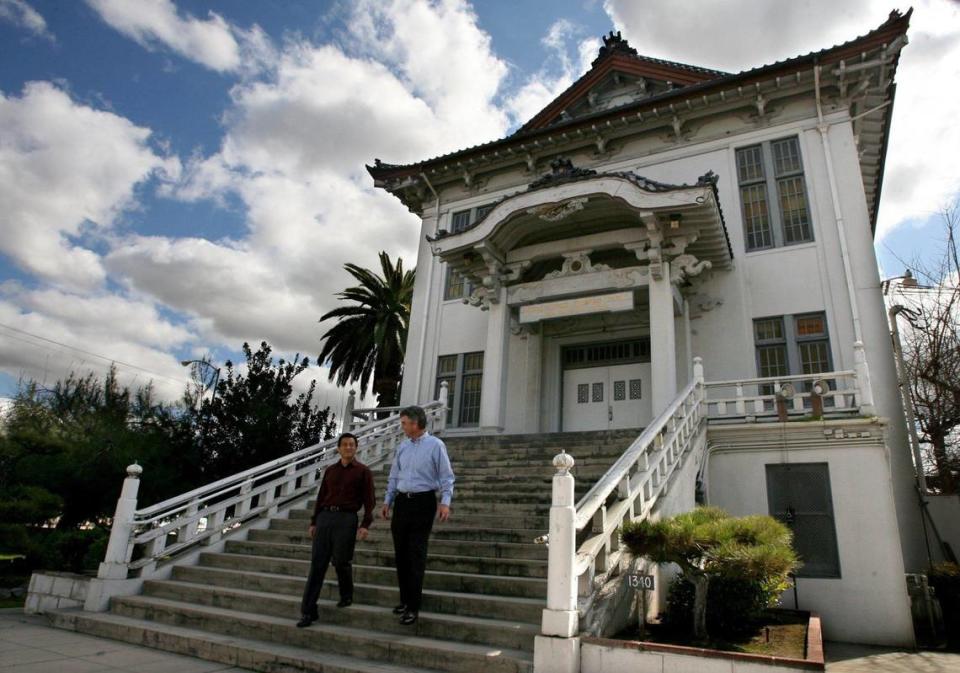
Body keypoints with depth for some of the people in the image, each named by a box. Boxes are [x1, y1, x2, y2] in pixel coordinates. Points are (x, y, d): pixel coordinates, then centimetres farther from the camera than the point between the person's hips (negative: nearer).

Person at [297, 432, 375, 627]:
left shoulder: (363, 471, 4)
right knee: (317, 564, 0)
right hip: (325, 517, 4)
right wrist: (314, 521, 12)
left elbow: (369, 500, -2)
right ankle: (308, 611, 3)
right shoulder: (330, 470, 17)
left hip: (346, 518, -3)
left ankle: (346, 596, 27)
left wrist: (365, 524, -12)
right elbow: (321, 497, 18)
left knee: (341, 561, -1)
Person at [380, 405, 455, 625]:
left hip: (423, 502, -6)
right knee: (400, 553, 10)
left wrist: (445, 502, -18)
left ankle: (413, 607, 5)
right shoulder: (402, 446, 10)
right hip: (402, 502, 6)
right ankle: (405, 599, 24)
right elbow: (394, 477, 17)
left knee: (416, 554, -3)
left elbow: (446, 477, -8)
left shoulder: (435, 445, -8)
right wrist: (387, 501, 15)